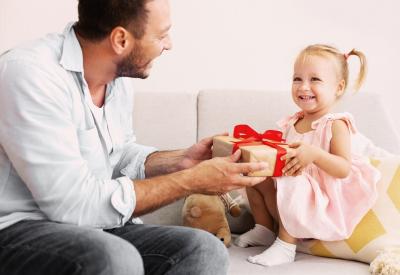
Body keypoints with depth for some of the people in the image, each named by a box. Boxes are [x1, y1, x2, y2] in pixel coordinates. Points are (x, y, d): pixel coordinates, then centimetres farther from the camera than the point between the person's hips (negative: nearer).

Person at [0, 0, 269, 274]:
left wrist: (181, 161, -1)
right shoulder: (31, 74, -22)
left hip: (93, 226, 7)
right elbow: (74, 204, -25)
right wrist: (191, 180, -20)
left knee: (205, 250, -13)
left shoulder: (119, 77, 2)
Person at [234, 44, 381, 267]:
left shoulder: (336, 125, -14)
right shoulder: (292, 123, 7)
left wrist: (314, 154, -37)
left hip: (322, 198, -8)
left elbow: (344, 169, -22)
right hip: (292, 182, 8)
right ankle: (265, 229, 16)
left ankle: (286, 246, -18)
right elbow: (281, 155, 15)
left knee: (291, 188, -34)